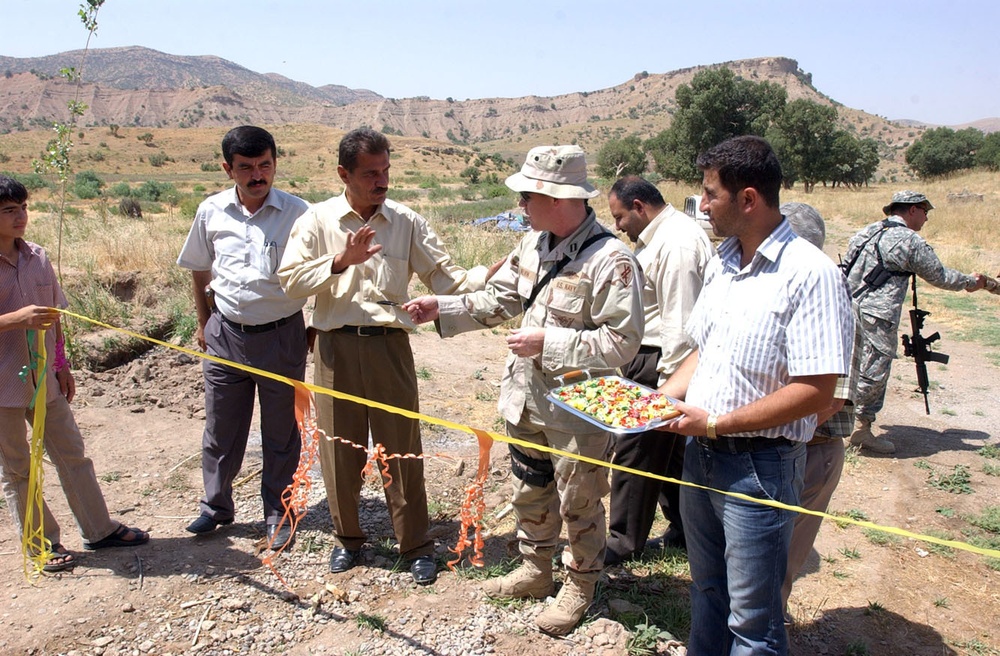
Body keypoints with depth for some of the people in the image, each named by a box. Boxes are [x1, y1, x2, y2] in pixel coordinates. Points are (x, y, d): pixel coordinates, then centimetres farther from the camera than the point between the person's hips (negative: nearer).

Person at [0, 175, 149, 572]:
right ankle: (41, 542, 24)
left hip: (44, 379, 5)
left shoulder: (37, 258, 3)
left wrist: (61, 365, 13)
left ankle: (98, 530, 25)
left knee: (71, 453, 12)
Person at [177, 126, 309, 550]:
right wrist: (203, 322, 16)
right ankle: (216, 505, 35)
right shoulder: (211, 213, 0)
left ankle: (278, 515, 26)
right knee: (221, 428, 15)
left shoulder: (298, 214, -10)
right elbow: (200, 272, 14)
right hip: (226, 334, 3)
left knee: (281, 432, 9)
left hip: (282, 335, -2)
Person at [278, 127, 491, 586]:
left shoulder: (407, 222, 3)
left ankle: (416, 546, 21)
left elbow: (443, 278, -3)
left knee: (401, 448, 5)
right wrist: (342, 261, -18)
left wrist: (492, 276, -19)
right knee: (340, 446, 11)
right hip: (336, 346, 1)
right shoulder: (317, 221, 2)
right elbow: (290, 280, -6)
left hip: (389, 344, 0)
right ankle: (347, 538, 32)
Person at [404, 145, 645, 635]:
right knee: (530, 491, 23)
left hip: (576, 410, -7)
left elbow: (622, 342, -24)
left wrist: (549, 343, -25)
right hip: (526, 398, 8)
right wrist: (442, 308, 0)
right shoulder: (533, 244, 3)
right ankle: (535, 571, 44)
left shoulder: (612, 261, -23)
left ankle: (580, 585, 35)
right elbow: (500, 299, 11)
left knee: (578, 503, 12)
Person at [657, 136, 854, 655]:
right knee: (707, 593, 24)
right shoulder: (721, 263, 8)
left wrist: (716, 423, -20)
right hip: (700, 455, 8)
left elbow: (816, 391, -22)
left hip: (759, 464, -7)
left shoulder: (809, 273, -18)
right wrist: (662, 397, 1)